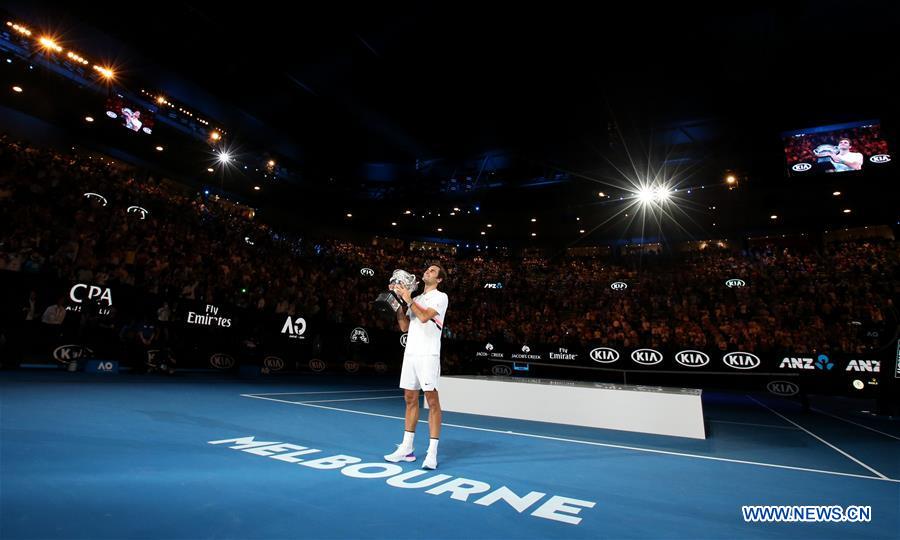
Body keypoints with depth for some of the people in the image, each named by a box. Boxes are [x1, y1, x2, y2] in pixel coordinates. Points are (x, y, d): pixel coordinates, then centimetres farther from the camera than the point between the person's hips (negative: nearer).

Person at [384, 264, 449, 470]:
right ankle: (407, 448, 22)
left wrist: (408, 299, -7)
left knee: (432, 401, -5)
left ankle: (432, 453, 0)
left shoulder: (440, 297, -1)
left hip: (428, 355, -7)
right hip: (410, 353, 7)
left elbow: (424, 317, -17)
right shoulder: (416, 299, 20)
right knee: (410, 399, 12)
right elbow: (404, 327, 15)